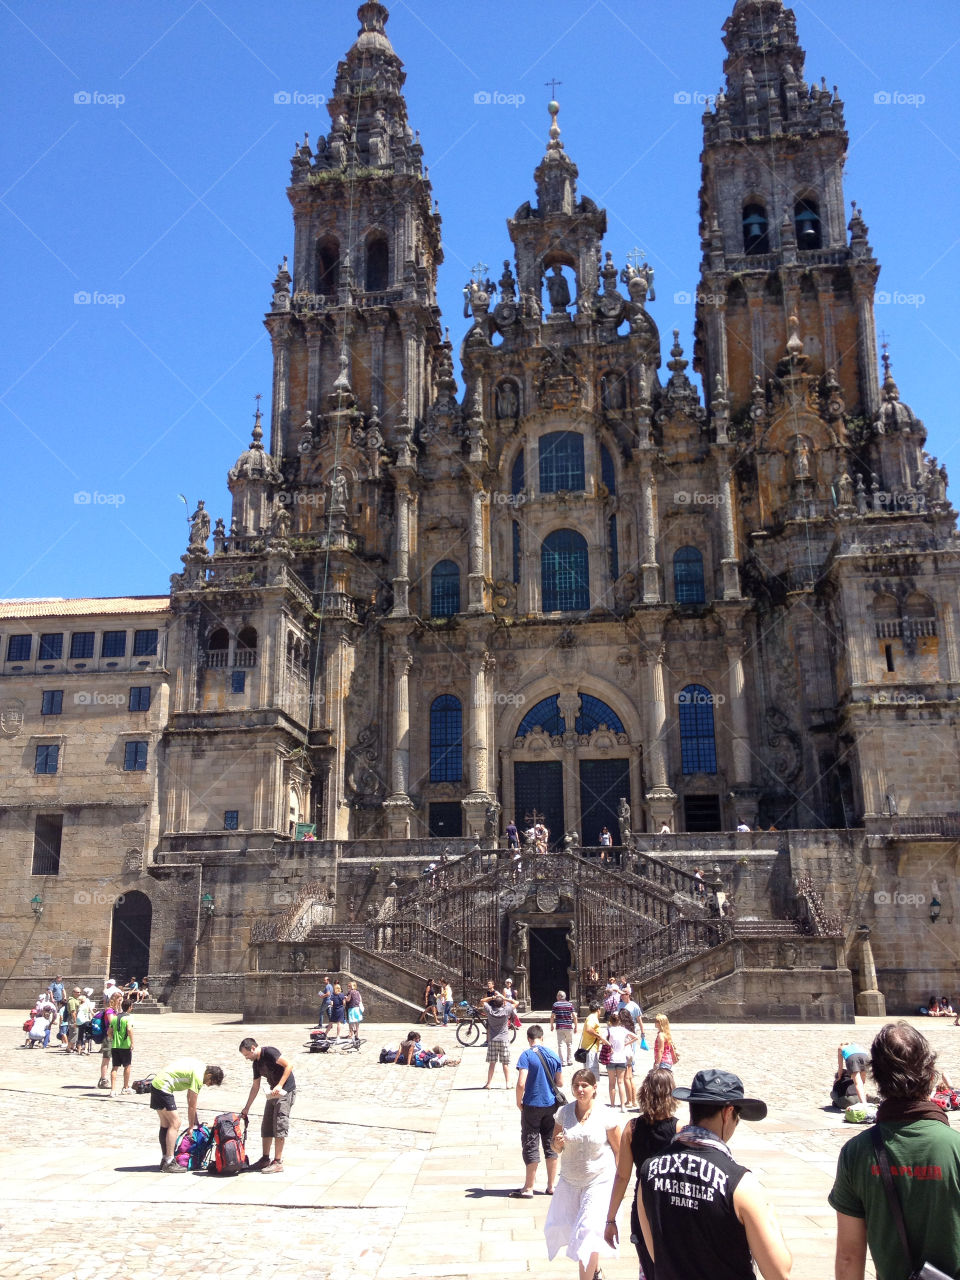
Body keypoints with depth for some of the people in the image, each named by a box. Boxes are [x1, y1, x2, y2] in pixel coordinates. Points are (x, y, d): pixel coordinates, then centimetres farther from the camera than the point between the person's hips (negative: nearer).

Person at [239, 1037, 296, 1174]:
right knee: (266, 1126, 12)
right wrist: (246, 1108, 20)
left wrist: (279, 1085, -26)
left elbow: (289, 1066, -22)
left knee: (279, 1126, -9)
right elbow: (255, 1087, 19)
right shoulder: (256, 1063, 11)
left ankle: (278, 1162, -4)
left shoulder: (269, 1052, -16)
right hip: (273, 1093, 9)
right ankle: (265, 1159, 23)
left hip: (286, 1091, -9)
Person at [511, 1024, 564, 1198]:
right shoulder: (553, 1055, 3)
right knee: (551, 1145, 14)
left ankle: (528, 1189, 8)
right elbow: (560, 1083, 7)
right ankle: (551, 1186, 20)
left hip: (532, 1105, -5)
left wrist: (519, 1102, -6)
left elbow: (521, 1083, -21)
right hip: (551, 1105, 5)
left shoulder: (526, 1055, -13)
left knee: (530, 1146, 3)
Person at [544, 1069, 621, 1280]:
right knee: (564, 1227, 15)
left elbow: (618, 1149, -5)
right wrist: (558, 1143, -18)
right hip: (570, 1180, 5)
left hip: (599, 1181, -5)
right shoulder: (564, 1112, -5)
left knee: (588, 1232, -11)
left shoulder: (605, 1114, -13)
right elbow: (555, 1145, 5)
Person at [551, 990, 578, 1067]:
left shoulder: (556, 1004, -1)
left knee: (561, 1044, 2)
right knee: (570, 1044, 15)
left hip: (559, 1027, -2)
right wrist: (575, 1026, 7)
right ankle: (570, 1061, 17)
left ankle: (563, 1061, -5)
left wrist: (552, 1025, 11)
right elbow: (574, 1016, -2)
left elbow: (552, 1016, -3)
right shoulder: (570, 1004, 3)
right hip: (569, 1026, 2)